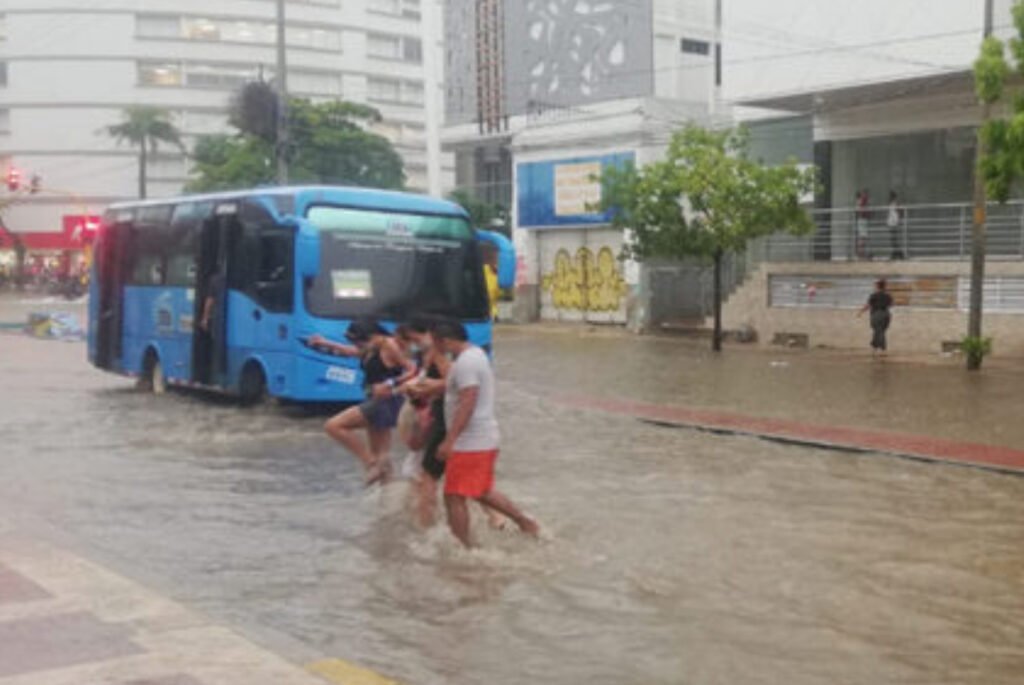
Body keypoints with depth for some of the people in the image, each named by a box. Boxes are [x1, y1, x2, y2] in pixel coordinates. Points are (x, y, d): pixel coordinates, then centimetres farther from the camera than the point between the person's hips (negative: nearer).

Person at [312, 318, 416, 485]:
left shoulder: (390, 345, -16)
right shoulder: (371, 350, 9)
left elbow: (413, 370, -19)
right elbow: (351, 351, 30)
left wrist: (390, 384, -28)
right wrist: (326, 344, 26)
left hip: (385, 401, -9)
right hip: (376, 402, 9)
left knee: (334, 426, -13)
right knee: (380, 453, 11)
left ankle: (372, 464, -14)